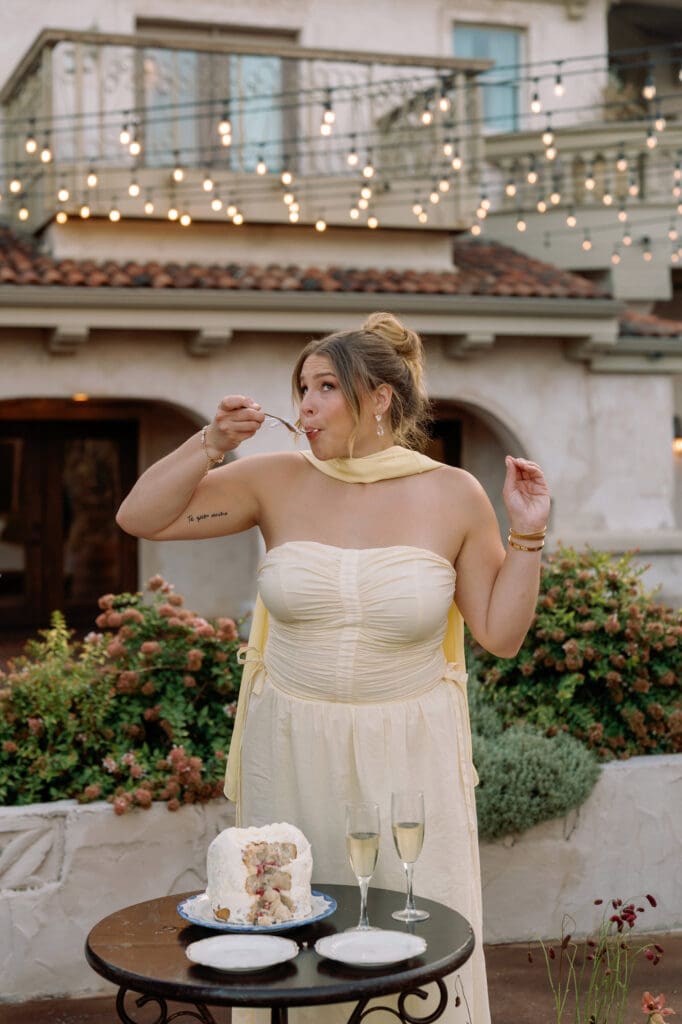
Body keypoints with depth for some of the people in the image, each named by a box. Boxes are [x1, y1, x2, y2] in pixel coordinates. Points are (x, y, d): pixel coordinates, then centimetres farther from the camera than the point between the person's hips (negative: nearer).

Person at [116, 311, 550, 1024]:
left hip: (407, 757, -1)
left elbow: (499, 634, 2)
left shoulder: (452, 496, -3)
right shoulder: (277, 481, -2)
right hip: (291, 752, 1)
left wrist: (526, 535, -8)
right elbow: (139, 517, -1)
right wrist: (212, 443, -11)